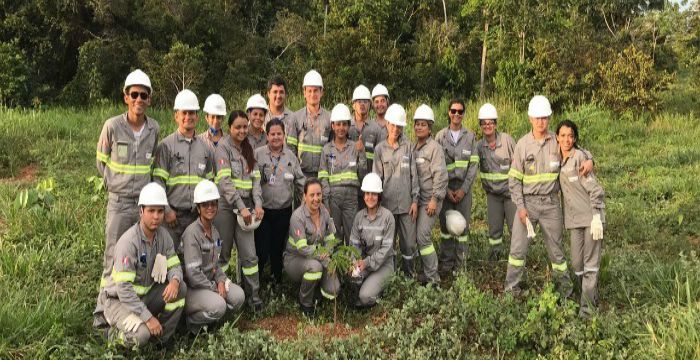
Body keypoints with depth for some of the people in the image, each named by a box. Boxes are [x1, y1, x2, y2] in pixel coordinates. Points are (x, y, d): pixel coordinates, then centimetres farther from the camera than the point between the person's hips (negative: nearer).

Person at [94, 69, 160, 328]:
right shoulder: (113, 126, -7)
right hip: (119, 202, -3)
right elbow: (102, 162, 5)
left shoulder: (154, 129, 2)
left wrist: (145, 187, 10)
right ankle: (102, 311, 10)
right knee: (113, 257, 0)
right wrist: (114, 185, 4)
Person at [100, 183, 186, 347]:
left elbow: (174, 266, -2)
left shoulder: (163, 235, -5)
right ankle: (115, 333, 6)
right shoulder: (128, 241, -25)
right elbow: (123, 288, -28)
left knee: (180, 289, -16)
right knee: (141, 335, -29)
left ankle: (161, 339, -2)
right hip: (119, 299, -6)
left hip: (146, 294, 6)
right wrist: (148, 317, -29)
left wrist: (175, 281, -28)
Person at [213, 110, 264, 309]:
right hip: (226, 206, -5)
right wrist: (241, 207, -18)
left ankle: (253, 294, 9)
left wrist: (258, 204, -5)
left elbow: (255, 179, 10)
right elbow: (225, 182, -14)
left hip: (245, 206, 5)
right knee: (223, 252, 5)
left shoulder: (248, 150, 14)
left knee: (249, 254, 2)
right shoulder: (223, 148, -5)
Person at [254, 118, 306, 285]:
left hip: (284, 210, 3)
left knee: (278, 247, 14)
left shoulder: (290, 156, 7)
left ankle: (277, 279, 29)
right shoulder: (258, 154, -4)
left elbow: (300, 180, 13)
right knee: (262, 248, -2)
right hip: (263, 210, -3)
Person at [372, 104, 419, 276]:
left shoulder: (408, 146, 5)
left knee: (409, 243, 5)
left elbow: (414, 175, 5)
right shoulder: (380, 149, 3)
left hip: (406, 203, 1)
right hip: (387, 203, -1)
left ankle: (408, 275, 20)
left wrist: (415, 200, 0)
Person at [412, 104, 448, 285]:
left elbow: (440, 175, -13)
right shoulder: (413, 148, 13)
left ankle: (432, 277, -1)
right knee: (413, 235, 6)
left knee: (423, 235, -11)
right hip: (416, 197, 7)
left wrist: (435, 199, -17)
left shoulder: (435, 148, -8)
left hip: (430, 199, -7)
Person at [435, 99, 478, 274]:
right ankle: (446, 262, 15)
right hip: (445, 186, 0)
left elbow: (474, 164, -1)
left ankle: (460, 263, 12)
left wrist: (464, 189, -8)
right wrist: (446, 189, -7)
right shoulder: (440, 136, 3)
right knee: (445, 224, 4)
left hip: (464, 186, 0)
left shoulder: (470, 136, 3)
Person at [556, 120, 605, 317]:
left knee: (590, 263, -1)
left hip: (591, 216, -7)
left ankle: (587, 306, 5)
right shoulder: (559, 159, 9)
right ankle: (592, 296, 28)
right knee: (576, 263, 10)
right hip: (574, 219, 7)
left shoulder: (580, 157, -12)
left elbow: (595, 189, -15)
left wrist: (596, 218, -20)